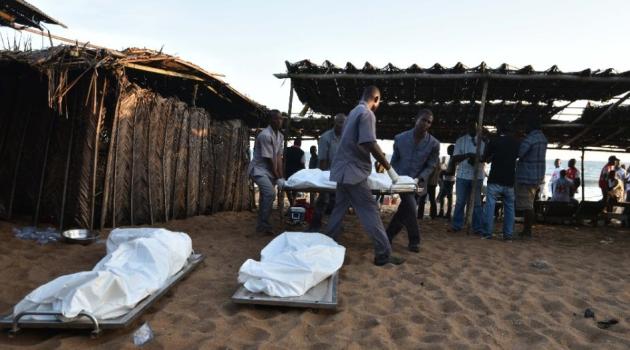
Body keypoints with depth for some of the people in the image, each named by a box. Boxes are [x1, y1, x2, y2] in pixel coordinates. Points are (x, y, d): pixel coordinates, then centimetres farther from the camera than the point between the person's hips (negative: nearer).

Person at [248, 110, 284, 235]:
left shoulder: (280, 136, 5)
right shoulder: (265, 135, -21)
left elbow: (278, 157, 2)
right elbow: (269, 159, -20)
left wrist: (281, 176, -4)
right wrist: (277, 177, -16)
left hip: (269, 171, 8)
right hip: (259, 169, -8)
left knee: (265, 196, 12)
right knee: (270, 193, -23)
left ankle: (261, 225, 22)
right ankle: (264, 224, -13)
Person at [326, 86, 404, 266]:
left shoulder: (354, 112, 18)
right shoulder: (367, 113, -11)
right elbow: (370, 144, -20)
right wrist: (389, 168, -15)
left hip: (343, 170, 10)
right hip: (353, 171, -10)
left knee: (339, 209, 15)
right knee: (370, 211, -7)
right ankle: (383, 254, -4)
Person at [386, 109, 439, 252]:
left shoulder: (434, 144, -7)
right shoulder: (400, 138, -5)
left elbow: (431, 166, -4)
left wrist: (420, 178, -18)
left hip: (418, 181, 1)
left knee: (404, 209, 6)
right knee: (409, 207, -11)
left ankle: (388, 235, 25)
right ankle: (414, 241, 7)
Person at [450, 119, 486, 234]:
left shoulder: (482, 142, 7)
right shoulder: (460, 141, 6)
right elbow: (455, 158, -3)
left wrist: (476, 159, -16)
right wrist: (467, 155, -21)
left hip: (477, 176, 0)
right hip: (463, 176, 0)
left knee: (476, 202, 6)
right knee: (460, 202, 6)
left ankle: (478, 228, 11)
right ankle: (456, 225, 14)